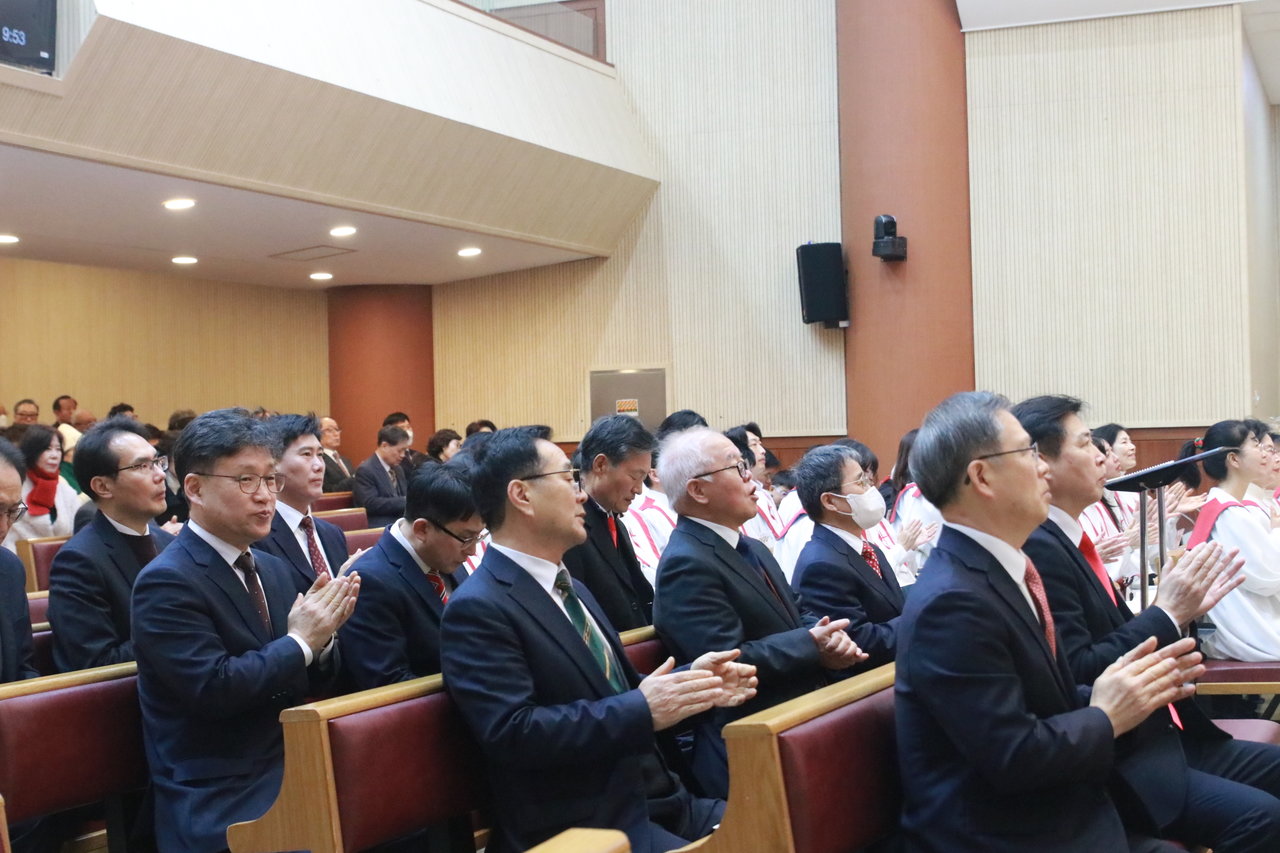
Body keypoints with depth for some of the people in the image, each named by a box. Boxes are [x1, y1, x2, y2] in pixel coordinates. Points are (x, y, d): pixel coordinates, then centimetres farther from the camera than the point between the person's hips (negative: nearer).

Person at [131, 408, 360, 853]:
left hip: (289, 777, 7)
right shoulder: (167, 581, -11)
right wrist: (299, 641, -13)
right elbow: (214, 689, -21)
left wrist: (320, 637, -6)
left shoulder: (272, 568, 12)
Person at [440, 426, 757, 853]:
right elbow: (512, 732, -22)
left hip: (653, 800, 8)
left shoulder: (571, 589, 16)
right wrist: (643, 710, -23)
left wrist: (689, 682, 1)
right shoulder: (478, 609, -13)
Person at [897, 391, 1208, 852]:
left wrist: (1120, 689, -4)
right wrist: (1106, 718, -10)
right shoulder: (952, 602, -23)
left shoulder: (997, 569, 6)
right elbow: (1014, 757, -23)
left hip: (1052, 815, 8)